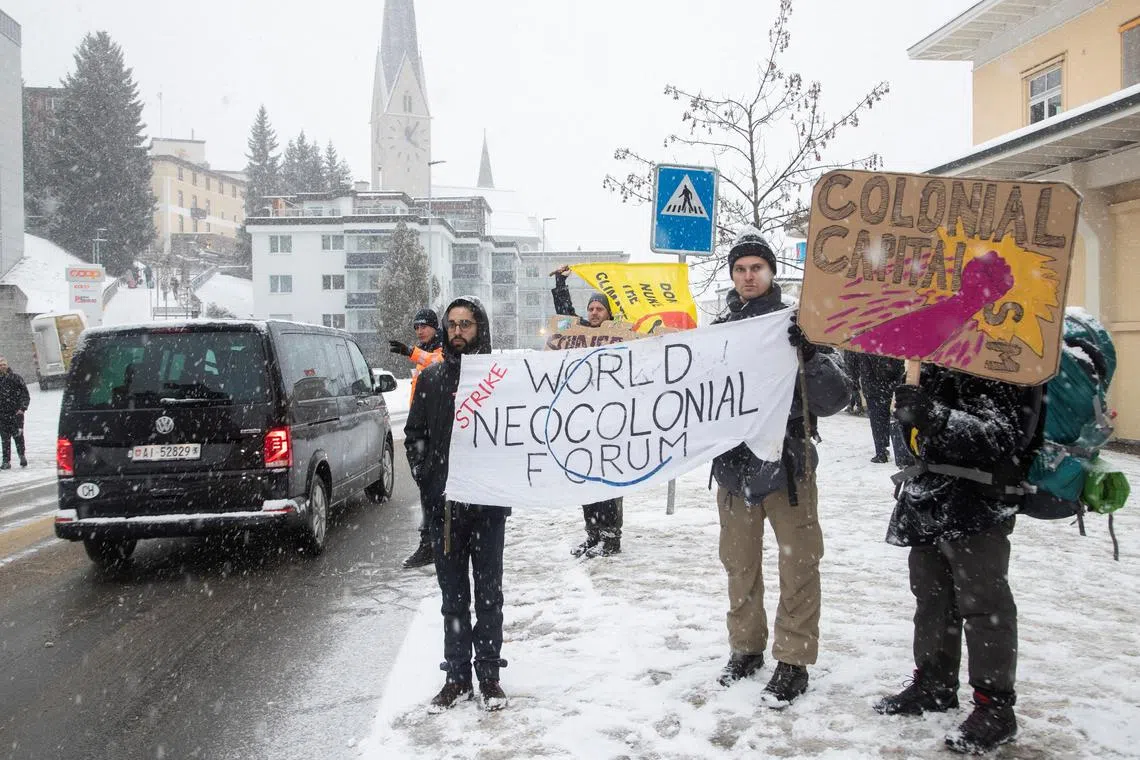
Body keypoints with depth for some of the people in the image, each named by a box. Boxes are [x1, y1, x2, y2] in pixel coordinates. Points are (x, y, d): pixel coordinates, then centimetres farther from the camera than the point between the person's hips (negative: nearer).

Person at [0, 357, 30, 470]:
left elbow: (25, 395, 2)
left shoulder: (16, 378, 1)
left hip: (16, 413, -2)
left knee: (18, 435, -9)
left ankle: (22, 455, 10)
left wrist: (22, 408, -9)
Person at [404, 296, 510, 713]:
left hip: (488, 504, -2)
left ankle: (489, 675, 17)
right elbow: (414, 434, 11)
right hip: (443, 505, 2)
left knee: (489, 592, 7)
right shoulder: (431, 377, 7)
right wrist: (427, 479, 0)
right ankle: (457, 676, 19)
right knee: (453, 594, 10)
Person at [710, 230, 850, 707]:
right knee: (739, 563, 13)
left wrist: (810, 356, -26)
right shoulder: (720, 328, 6)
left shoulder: (795, 324, -3)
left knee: (798, 564, 2)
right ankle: (746, 646, 29)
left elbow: (834, 399, -10)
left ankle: (793, 660, 14)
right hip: (734, 462, 3)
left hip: (789, 463, -3)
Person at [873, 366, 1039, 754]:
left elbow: (998, 436, -27)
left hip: (978, 508, -9)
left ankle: (995, 708, 10)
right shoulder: (935, 364, 9)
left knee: (983, 604, -3)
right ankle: (934, 683, 34)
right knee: (931, 595, 18)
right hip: (930, 502, 9)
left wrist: (933, 416, -36)